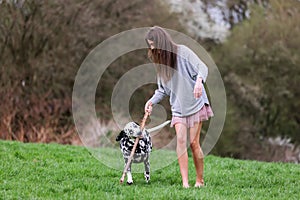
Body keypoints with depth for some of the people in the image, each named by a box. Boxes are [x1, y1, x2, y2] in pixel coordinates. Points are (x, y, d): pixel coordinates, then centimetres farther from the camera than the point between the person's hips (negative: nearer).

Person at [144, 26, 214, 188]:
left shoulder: (182, 51, -8)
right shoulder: (160, 61, 11)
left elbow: (202, 67, -16)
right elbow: (163, 89, 17)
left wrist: (199, 80, -37)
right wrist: (152, 101, -1)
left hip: (194, 103, -4)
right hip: (178, 107, 4)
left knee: (194, 142, -6)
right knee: (181, 139, -15)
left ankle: (200, 180, 8)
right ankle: (184, 182, -21)